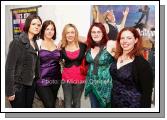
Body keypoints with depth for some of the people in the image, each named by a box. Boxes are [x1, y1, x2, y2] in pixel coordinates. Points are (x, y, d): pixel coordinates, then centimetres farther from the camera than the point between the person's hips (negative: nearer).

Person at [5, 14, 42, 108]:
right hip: (18, 85, -7)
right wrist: (10, 91, -18)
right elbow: (9, 67, -17)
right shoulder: (17, 42, -14)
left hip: (31, 84, 7)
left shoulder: (35, 44, 8)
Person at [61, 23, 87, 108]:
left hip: (80, 78, 0)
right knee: (67, 103, 5)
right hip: (66, 78, 0)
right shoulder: (62, 47, -3)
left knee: (76, 102, 14)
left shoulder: (82, 46, -6)